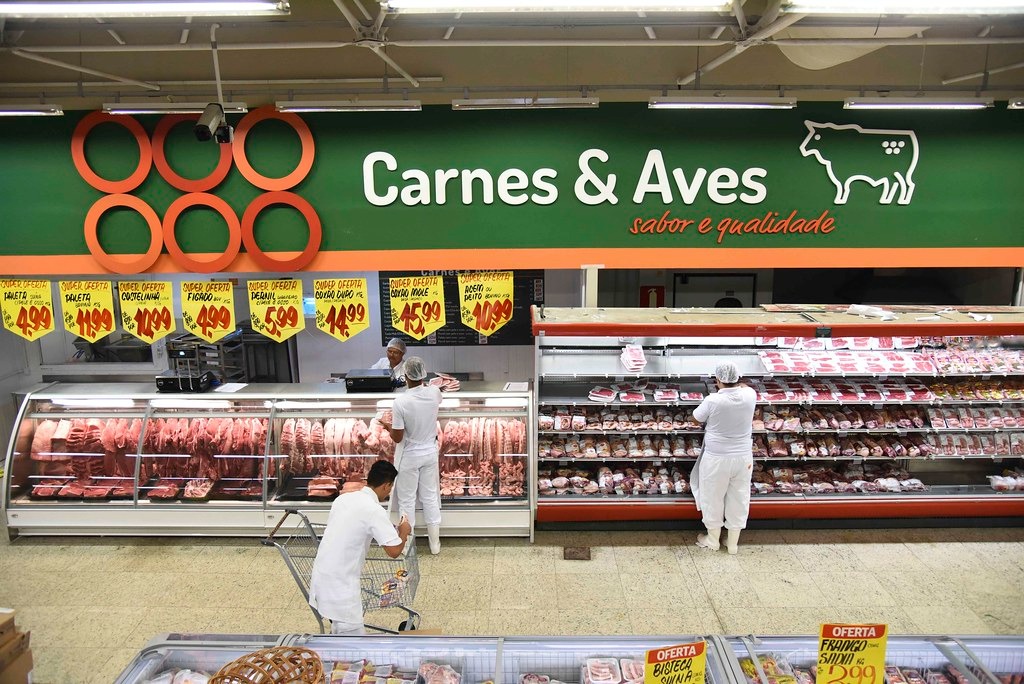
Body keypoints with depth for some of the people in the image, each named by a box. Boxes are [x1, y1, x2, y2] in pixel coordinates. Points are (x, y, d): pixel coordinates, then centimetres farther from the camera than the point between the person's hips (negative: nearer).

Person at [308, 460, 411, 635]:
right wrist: (404, 531, 1)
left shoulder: (344, 498, 6)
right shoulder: (374, 510, -17)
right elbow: (394, 551, -19)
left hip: (322, 578, 9)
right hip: (339, 586, -9)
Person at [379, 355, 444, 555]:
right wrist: (423, 382, 29)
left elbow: (397, 437, -17)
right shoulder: (434, 393, -12)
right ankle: (435, 542, 28)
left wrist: (388, 426, 2)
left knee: (407, 500, 12)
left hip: (409, 456, -4)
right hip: (430, 453, 4)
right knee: (430, 496, 17)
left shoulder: (401, 402, -25)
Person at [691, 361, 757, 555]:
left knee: (713, 499, 15)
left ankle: (713, 540, 33)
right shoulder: (749, 395, -11)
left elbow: (697, 417, -3)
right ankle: (733, 542, 33)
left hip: (716, 459, -4)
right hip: (743, 457, 4)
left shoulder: (713, 400, -23)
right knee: (739, 499, 18)